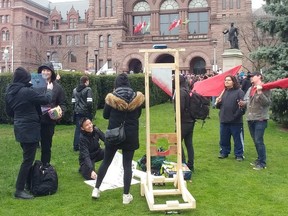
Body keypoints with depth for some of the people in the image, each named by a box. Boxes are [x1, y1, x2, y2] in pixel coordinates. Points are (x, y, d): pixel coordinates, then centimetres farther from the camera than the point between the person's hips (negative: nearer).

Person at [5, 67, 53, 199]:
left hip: (20, 129, 9)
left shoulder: (10, 92, 6)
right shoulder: (27, 92, -21)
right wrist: (49, 89, 6)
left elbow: (9, 112, 15)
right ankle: (19, 190, 1)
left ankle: (26, 183, 33)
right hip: (30, 130, -9)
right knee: (28, 160, -2)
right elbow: (46, 100, -13)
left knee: (27, 158, 22)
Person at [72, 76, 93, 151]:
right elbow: (89, 102, -16)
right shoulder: (88, 89, -10)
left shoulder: (75, 90, 10)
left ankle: (76, 146, 12)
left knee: (78, 128, 10)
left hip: (77, 112, 5)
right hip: (85, 112, -5)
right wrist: (90, 111, -3)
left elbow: (73, 102, 11)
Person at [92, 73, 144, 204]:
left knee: (106, 162, 15)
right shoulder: (137, 97, -4)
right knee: (127, 165, 6)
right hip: (130, 135, 0)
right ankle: (126, 195, 9)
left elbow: (105, 115, 4)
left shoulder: (111, 97, -8)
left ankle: (96, 189, 21)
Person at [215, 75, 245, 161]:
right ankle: (224, 152, 29)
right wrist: (218, 102, -3)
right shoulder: (224, 92, 15)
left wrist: (237, 114, -20)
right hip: (224, 120, 6)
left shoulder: (239, 92, -6)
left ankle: (239, 155, 15)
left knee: (238, 139, 4)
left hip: (236, 121, -6)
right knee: (224, 139, 15)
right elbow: (219, 106, 19)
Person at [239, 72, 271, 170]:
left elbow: (267, 102, -18)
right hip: (250, 118, 8)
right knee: (255, 141, 16)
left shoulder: (264, 88, -9)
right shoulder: (250, 89, 13)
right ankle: (259, 159, 30)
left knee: (259, 141, -7)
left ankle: (262, 163, 4)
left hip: (260, 119, -8)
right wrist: (243, 103, 0)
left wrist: (260, 93, -26)